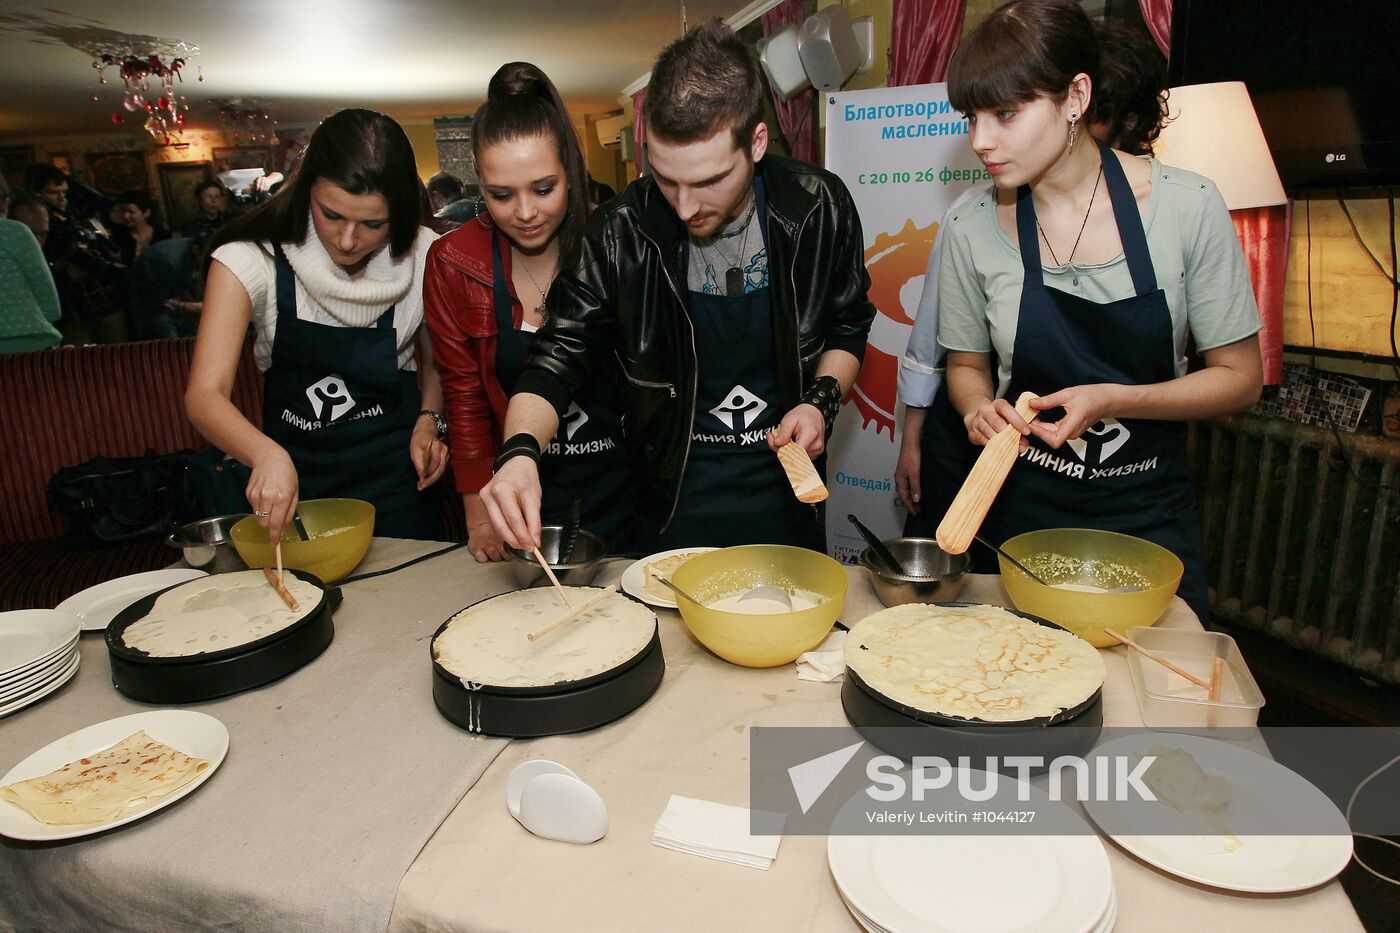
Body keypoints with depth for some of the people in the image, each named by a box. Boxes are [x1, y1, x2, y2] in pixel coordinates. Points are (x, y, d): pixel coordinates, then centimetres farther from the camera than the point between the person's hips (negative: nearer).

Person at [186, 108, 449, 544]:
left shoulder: (423, 256, -11)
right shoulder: (251, 258, -16)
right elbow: (204, 394, -24)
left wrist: (429, 419, -10)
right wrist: (267, 454, -44)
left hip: (396, 476, 1)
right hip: (296, 475, 0)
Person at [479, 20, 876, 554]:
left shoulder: (819, 207, -12)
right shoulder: (620, 232, -16)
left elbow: (849, 325, 4)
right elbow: (559, 356, -12)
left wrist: (823, 400, -14)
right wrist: (519, 451, -30)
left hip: (784, 490, 2)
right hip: (674, 499, -1)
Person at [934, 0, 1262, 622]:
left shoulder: (1187, 207, -11)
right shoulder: (973, 231, -8)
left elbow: (1240, 377, -5)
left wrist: (1110, 400, -20)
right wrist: (980, 409, -16)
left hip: (1149, 516, 0)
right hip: (1021, 512, 1)